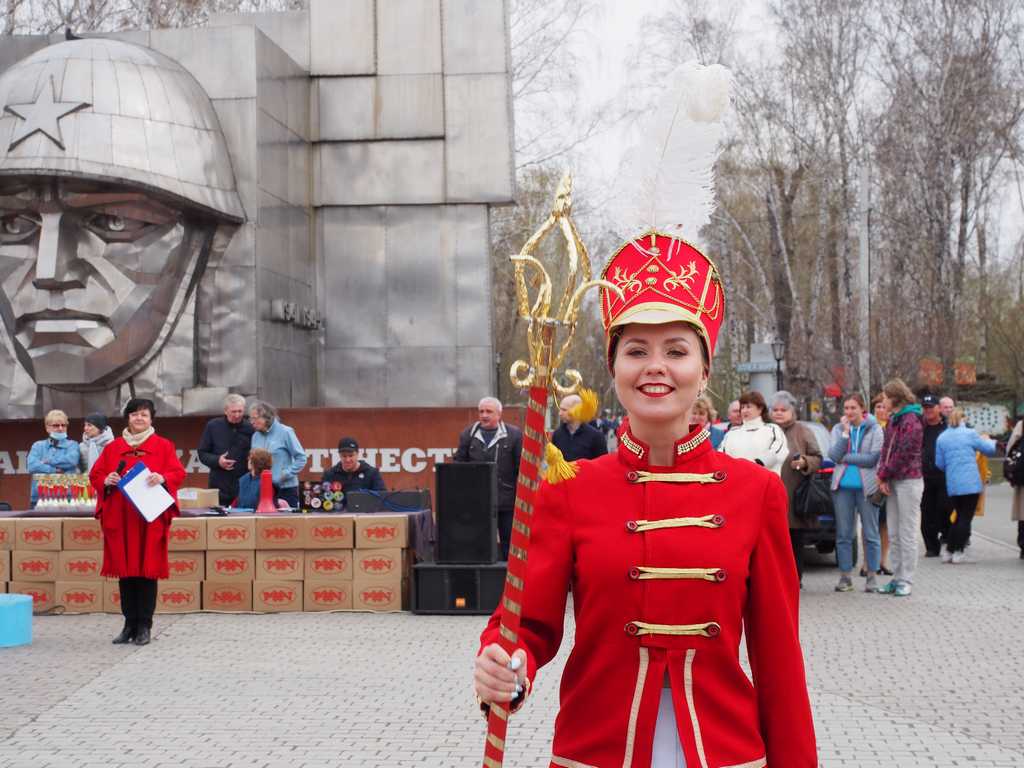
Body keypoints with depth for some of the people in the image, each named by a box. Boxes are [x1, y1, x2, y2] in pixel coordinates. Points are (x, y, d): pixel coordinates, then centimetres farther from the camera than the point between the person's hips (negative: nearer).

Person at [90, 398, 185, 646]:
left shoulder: (163, 446, 6)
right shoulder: (113, 447, 12)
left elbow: (179, 473, -2)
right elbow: (95, 474, 10)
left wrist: (162, 478, -22)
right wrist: (106, 480, -12)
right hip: (120, 518, 2)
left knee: (147, 570, -2)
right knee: (125, 570, 4)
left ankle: (144, 626, 3)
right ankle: (130, 624, 12)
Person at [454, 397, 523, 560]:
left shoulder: (514, 434, -1)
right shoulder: (468, 434, 7)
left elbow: (523, 466, -1)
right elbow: (458, 464, 9)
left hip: (506, 499, -2)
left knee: (509, 541, 6)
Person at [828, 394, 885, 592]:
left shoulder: (874, 429, 0)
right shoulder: (838, 429, 9)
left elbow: (873, 458, -10)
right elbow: (833, 455, -4)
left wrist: (845, 457, -7)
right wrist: (845, 432, -10)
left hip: (867, 486, -3)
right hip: (842, 486, 3)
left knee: (871, 534, 1)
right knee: (843, 534, 5)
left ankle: (871, 576, 9)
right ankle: (845, 577, 11)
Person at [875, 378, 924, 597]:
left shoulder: (911, 421, -12)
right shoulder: (893, 421, 15)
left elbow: (903, 454, -16)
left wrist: (883, 474, -7)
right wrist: (883, 478, 0)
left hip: (908, 481, -8)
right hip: (892, 481, 8)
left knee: (907, 534, -3)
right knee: (894, 534, 10)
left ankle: (906, 581, 1)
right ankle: (897, 578, 16)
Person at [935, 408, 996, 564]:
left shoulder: (941, 438, 5)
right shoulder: (970, 434, -5)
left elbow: (939, 463, 7)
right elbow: (990, 450, 3)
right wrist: (988, 440, 25)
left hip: (952, 485, 4)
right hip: (970, 483, -4)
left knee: (959, 516, 17)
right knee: (966, 517, 1)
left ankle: (948, 551, 14)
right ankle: (958, 552, -1)